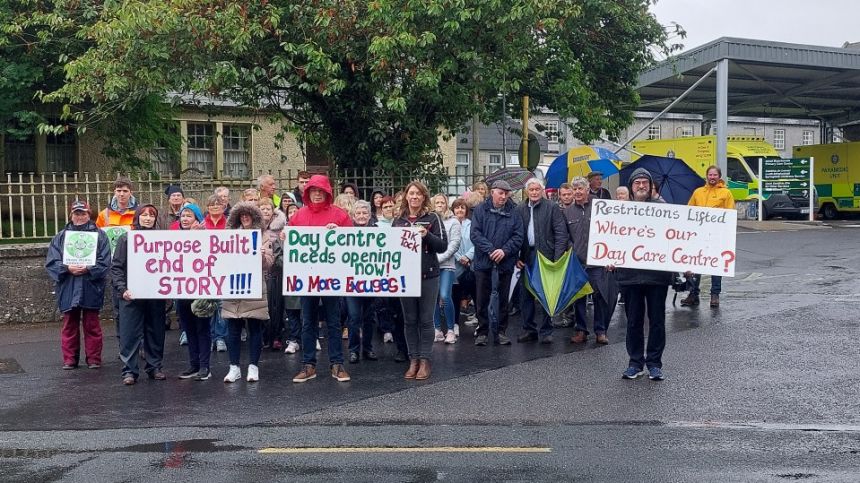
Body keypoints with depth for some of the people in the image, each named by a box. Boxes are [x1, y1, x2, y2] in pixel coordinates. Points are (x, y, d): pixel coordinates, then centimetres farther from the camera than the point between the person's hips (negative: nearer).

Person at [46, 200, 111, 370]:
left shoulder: (99, 235, 5)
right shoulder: (60, 237, 11)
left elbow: (104, 262, -4)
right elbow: (51, 262, 2)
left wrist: (88, 269, -18)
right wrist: (67, 268, -15)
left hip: (91, 288, -2)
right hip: (68, 289, 2)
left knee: (92, 324, 4)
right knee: (69, 325, 8)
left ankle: (94, 359, 13)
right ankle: (70, 359, 17)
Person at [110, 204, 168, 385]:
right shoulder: (126, 239, 3)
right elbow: (117, 267, 0)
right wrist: (123, 289, -11)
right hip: (132, 295, -2)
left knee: (155, 332, 9)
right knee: (130, 334, -1)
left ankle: (154, 367, 20)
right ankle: (130, 370, 7)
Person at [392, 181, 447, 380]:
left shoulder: (432, 218, 0)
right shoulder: (399, 219, 9)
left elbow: (443, 245, -5)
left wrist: (427, 235, -19)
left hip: (428, 275, -3)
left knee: (426, 320, 3)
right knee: (410, 320, 8)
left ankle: (425, 360, 11)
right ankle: (413, 360, 16)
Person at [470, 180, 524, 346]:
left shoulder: (513, 213, 5)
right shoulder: (480, 210, 1)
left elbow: (518, 236, 0)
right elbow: (475, 233, -7)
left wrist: (504, 250, -15)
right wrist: (490, 250, -17)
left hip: (505, 263, 1)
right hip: (483, 262, -1)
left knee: (503, 299, 8)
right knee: (482, 299, 5)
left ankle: (500, 332, 18)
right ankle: (482, 332, 15)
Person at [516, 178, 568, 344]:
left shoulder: (552, 208, -2)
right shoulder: (520, 209, 8)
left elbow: (561, 234, -6)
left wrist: (557, 258, -13)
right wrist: (516, 257, -1)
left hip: (545, 256, -4)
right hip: (527, 256, 4)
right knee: (525, 294, 8)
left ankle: (545, 331, 9)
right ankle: (529, 329, 19)